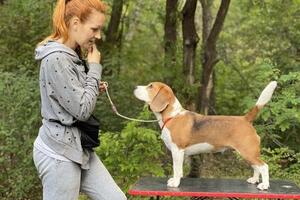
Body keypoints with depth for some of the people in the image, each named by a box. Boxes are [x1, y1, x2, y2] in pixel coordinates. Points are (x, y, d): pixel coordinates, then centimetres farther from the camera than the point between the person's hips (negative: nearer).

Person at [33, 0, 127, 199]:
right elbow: (82, 109, -20)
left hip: (79, 148, 9)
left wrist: (94, 88, 4)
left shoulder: (73, 55, 9)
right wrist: (95, 68, -10)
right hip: (58, 153, -9)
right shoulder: (56, 59, -21)